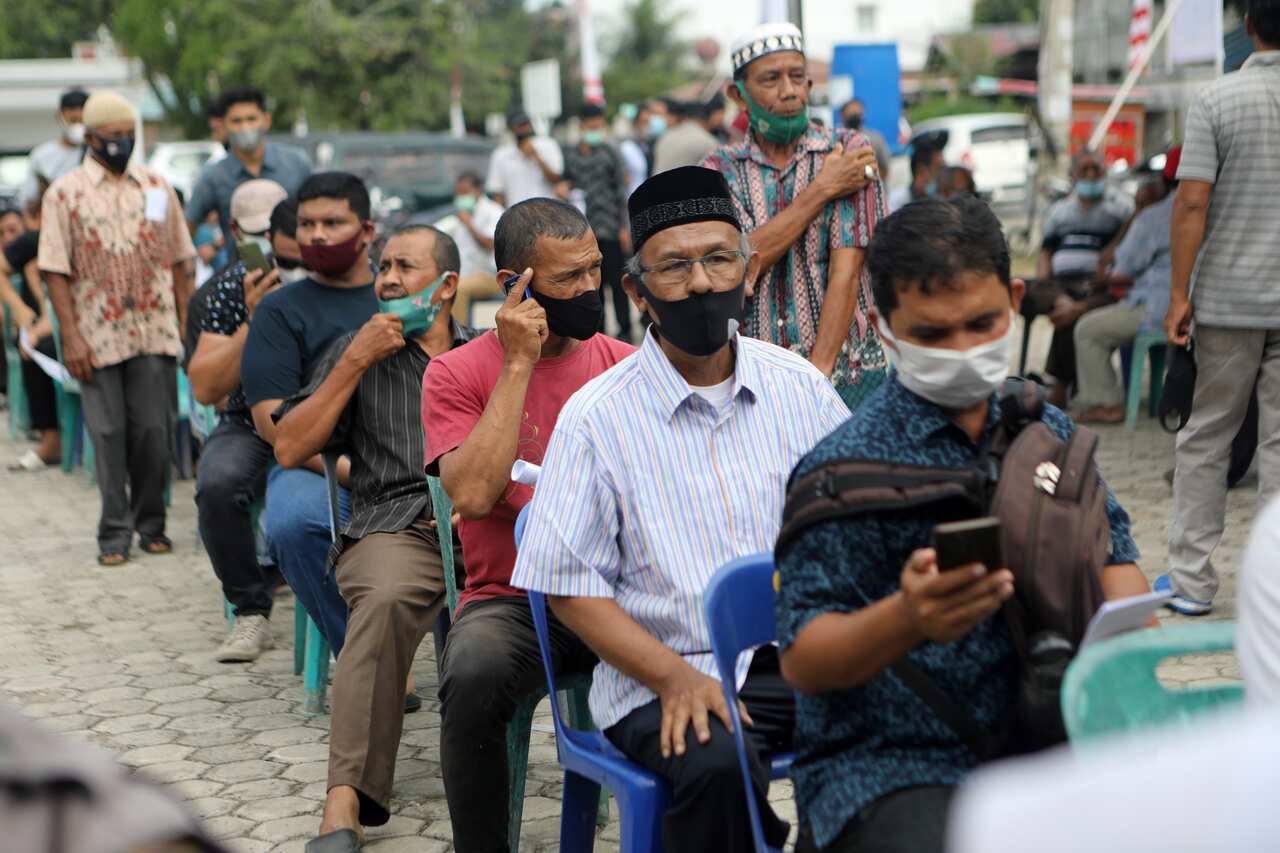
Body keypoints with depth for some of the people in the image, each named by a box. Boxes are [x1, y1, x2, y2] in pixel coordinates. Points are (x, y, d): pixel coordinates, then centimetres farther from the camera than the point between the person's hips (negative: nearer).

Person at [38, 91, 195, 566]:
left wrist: (188, 323, 5)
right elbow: (56, 272, -3)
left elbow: (178, 262, 12)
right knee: (108, 434, 1)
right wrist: (70, 337, -10)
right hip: (99, 337, -2)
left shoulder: (157, 187, 10)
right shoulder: (65, 193, 1)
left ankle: (151, 525, 17)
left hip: (155, 332, 2)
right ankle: (115, 533, 9)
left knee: (153, 431, 3)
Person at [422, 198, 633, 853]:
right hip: (509, 599, -2)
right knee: (474, 677, -35)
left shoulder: (625, 366, 9)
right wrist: (517, 364, -13)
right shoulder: (458, 372, 0)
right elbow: (473, 494, -15)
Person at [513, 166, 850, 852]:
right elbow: (568, 585, -2)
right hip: (665, 674, -3)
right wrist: (674, 676, -15)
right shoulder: (596, 416, -1)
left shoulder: (800, 388, 10)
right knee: (719, 764, -35)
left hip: (802, 654, 3)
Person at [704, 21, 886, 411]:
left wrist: (817, 373, -17)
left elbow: (846, 271, -9)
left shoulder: (849, 151, -1)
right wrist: (822, 190, -13)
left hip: (847, 374, -1)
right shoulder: (720, 170, 5)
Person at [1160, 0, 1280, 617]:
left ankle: (1191, 579, 13)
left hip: (1228, 299, -1)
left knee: (1205, 438, 9)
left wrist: (1179, 294, -7)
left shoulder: (1216, 101, -6)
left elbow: (1192, 203, -11)